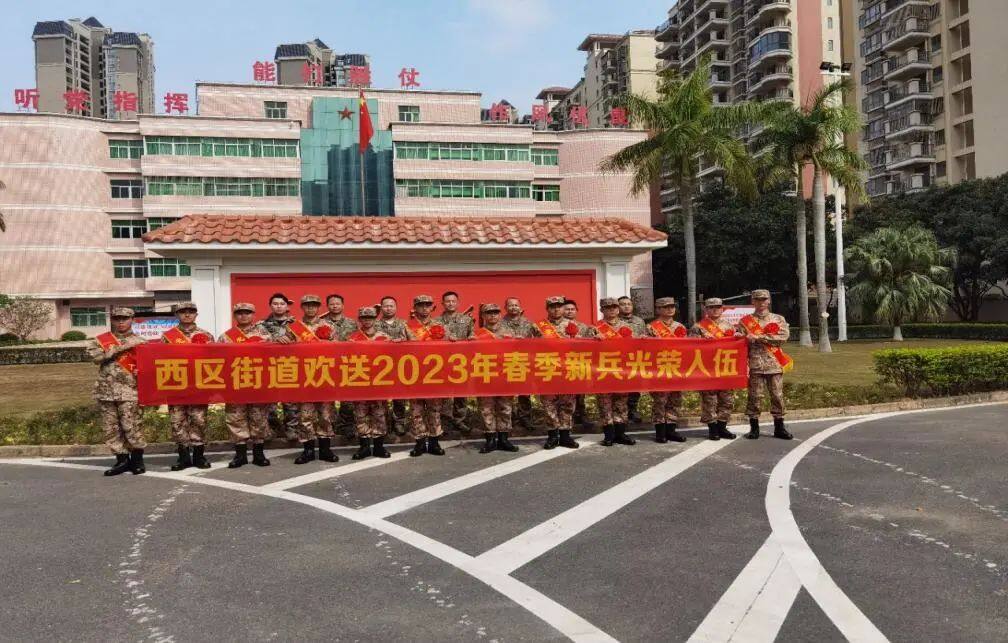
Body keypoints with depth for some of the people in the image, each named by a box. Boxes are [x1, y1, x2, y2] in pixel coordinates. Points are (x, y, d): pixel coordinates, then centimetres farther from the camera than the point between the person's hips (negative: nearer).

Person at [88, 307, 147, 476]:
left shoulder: (138, 342, 7)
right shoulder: (101, 340, 10)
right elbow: (95, 356, -10)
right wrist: (121, 347, -13)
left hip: (129, 391, -3)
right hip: (106, 391, 3)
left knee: (131, 426, -8)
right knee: (110, 428, 5)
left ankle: (137, 459, 8)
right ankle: (122, 459, 16)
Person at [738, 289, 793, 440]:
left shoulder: (778, 319, 11)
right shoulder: (745, 321, 7)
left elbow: (784, 336, -7)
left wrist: (758, 337, -13)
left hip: (775, 364, 2)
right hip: (755, 364, -1)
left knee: (778, 396, 4)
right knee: (754, 396, 0)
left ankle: (779, 428, 14)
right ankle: (754, 428, 10)